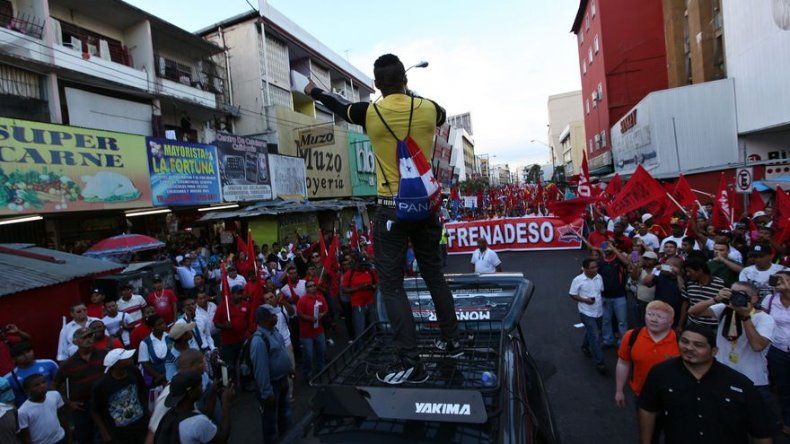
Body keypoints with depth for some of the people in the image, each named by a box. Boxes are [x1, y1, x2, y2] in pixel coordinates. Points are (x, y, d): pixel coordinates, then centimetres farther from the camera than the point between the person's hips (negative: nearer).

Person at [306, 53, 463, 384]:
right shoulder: (428, 108, 0)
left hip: (392, 208, -4)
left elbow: (341, 109, 15)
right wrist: (410, 95, 38)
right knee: (434, 274, 17)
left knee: (391, 284, 1)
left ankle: (409, 362, 0)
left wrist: (315, 92, 36)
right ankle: (451, 339, 30)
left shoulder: (370, 112, -6)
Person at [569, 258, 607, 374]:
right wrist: (585, 300, -22)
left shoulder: (599, 277, -2)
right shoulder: (578, 280, -17)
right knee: (595, 337, -9)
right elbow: (572, 295, -9)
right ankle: (599, 363, -2)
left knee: (591, 332, 24)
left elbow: (601, 291, 13)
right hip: (586, 313, -6)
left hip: (599, 312, 6)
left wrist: (602, 300, -3)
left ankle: (585, 347, 51)